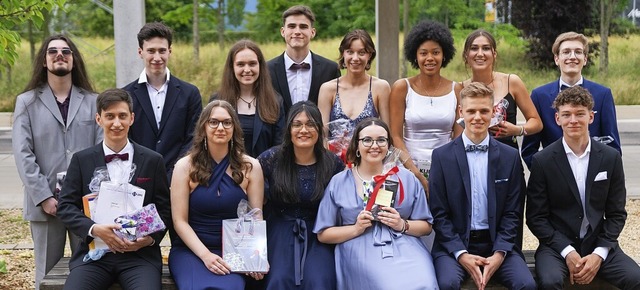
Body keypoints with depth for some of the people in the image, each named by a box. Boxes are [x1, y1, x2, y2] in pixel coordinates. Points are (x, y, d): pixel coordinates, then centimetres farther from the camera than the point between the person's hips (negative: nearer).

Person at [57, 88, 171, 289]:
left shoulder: (153, 161, 8)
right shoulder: (82, 160, 9)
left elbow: (164, 209, 9)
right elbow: (66, 206, 4)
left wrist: (151, 238, -10)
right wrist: (94, 229, -13)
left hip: (140, 254, 0)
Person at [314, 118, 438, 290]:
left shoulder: (407, 179, 13)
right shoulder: (339, 182, 9)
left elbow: (426, 226, 15)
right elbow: (323, 234, 9)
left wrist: (402, 225, -6)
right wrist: (356, 229, -7)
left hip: (406, 248, 2)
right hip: (361, 252, -2)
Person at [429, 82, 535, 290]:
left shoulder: (510, 156, 6)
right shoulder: (442, 156, 1)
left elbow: (512, 213, 4)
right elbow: (439, 214, -1)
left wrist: (499, 254, -10)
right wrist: (462, 254, -12)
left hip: (497, 244, 2)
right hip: (454, 244, -1)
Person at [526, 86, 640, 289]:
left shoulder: (611, 158, 3)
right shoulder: (542, 161, -4)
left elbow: (617, 214, 5)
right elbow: (536, 217, -3)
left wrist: (599, 254, -8)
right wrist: (567, 252, -13)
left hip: (599, 246, 2)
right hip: (557, 246, -2)